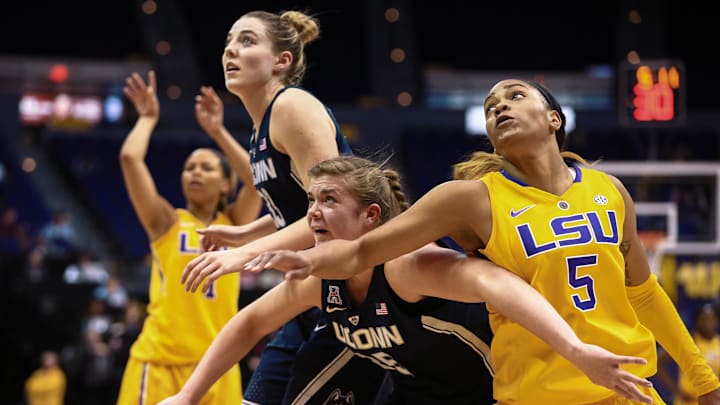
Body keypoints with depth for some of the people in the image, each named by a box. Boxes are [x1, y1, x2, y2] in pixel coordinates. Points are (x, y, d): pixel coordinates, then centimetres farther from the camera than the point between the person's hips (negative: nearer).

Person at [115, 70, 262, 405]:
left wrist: (217, 131, -2)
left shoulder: (234, 224, 12)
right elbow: (130, 158, -6)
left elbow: (257, 178, -7)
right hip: (160, 361, -2)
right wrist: (148, 118, 9)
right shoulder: (167, 222, 6)